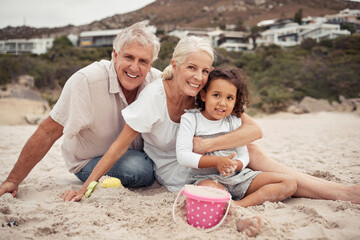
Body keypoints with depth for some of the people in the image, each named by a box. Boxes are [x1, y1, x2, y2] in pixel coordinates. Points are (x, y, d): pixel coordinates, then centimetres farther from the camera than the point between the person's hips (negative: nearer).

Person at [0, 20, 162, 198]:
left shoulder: (158, 81, -15)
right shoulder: (86, 81, -25)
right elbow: (48, 132, -22)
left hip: (136, 153, 5)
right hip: (90, 161, -5)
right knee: (140, 170, -32)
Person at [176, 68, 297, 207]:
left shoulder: (234, 121, 10)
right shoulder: (190, 119, -1)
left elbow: (244, 156, 8)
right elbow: (183, 156, -12)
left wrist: (235, 164, -17)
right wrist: (216, 161, -21)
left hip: (238, 176, 6)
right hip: (206, 178, -5)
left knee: (289, 183, -10)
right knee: (208, 190, -44)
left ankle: (239, 205, -27)